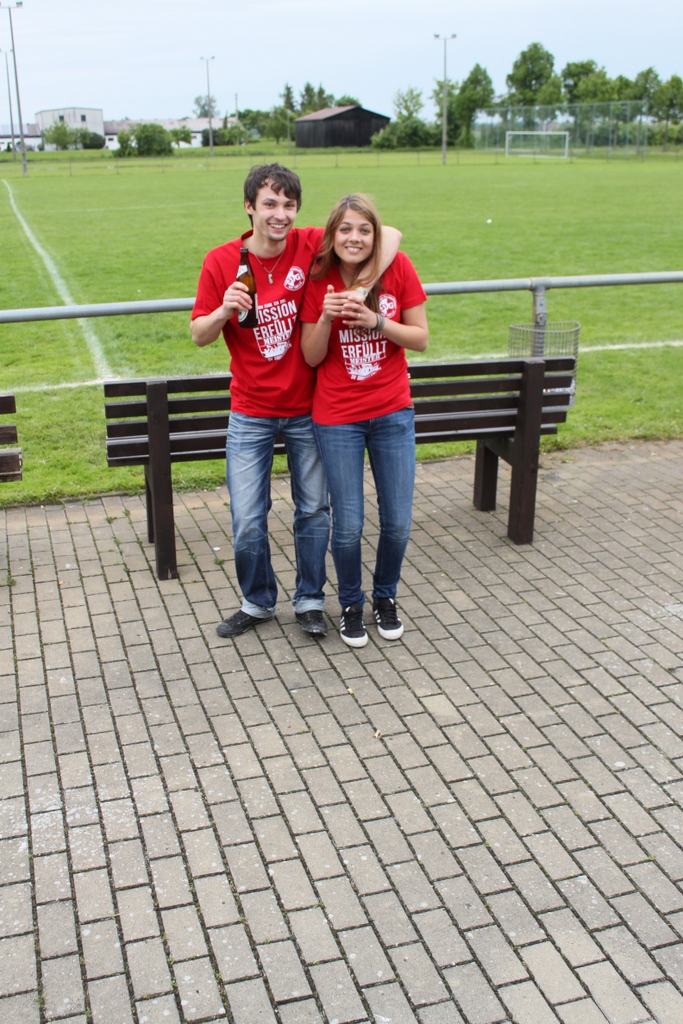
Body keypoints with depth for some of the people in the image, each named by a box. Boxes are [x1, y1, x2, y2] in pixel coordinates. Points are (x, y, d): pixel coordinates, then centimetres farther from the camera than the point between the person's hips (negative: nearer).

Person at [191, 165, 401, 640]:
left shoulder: (311, 245, -8)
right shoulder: (222, 262, -7)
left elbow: (389, 235, -6)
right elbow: (200, 336, -2)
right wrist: (224, 310, -22)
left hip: (308, 409, 0)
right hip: (251, 414, 0)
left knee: (314, 511, 11)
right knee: (247, 521, 3)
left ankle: (310, 601, 31)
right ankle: (257, 602, 28)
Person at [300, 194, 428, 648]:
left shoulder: (398, 268, -5)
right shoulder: (319, 281, -5)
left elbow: (421, 339, -2)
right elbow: (312, 356, -3)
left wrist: (376, 322, -17)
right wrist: (327, 317, -20)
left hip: (393, 413, 1)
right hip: (337, 418, -1)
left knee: (398, 522, 6)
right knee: (348, 525, 2)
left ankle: (385, 597, 34)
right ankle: (351, 604, 28)